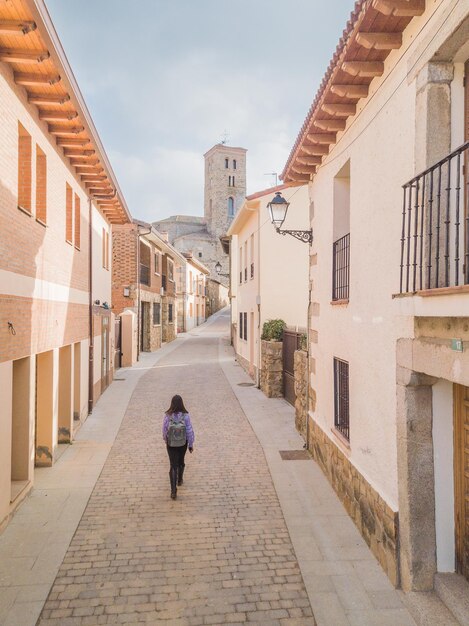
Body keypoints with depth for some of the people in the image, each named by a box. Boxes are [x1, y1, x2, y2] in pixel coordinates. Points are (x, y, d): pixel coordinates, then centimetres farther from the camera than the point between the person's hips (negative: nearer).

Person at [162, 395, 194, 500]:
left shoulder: (167, 416, -18)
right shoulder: (186, 415, -19)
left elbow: (164, 431, -5)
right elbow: (190, 431, -13)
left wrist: (166, 441, 16)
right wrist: (191, 444, 1)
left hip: (171, 444, -1)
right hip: (183, 443, 1)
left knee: (173, 465, 7)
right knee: (181, 461, 26)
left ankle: (173, 490, 1)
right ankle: (179, 480, 48)